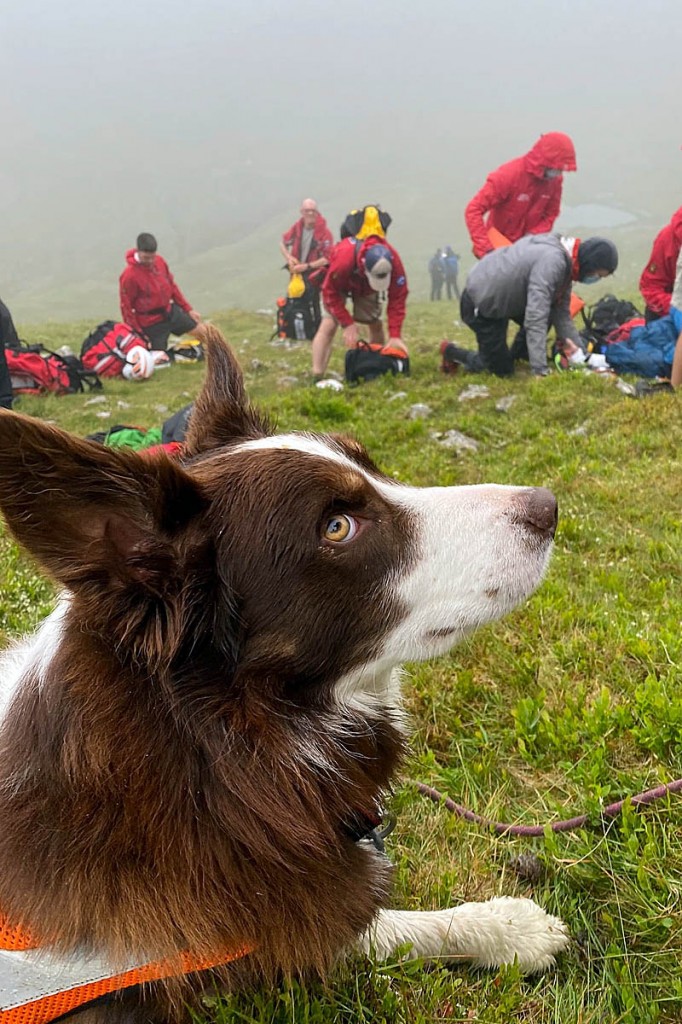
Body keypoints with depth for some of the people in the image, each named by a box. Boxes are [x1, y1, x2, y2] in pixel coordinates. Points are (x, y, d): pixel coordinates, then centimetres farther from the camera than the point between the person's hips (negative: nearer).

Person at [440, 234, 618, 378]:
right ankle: (451, 352, 17)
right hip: (480, 304, -9)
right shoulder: (552, 261, -30)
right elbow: (535, 319, -35)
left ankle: (514, 355, 20)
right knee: (503, 371, 0)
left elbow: (561, 314, 6)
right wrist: (540, 372, -35)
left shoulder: (565, 261, 1)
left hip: (502, 295, 9)